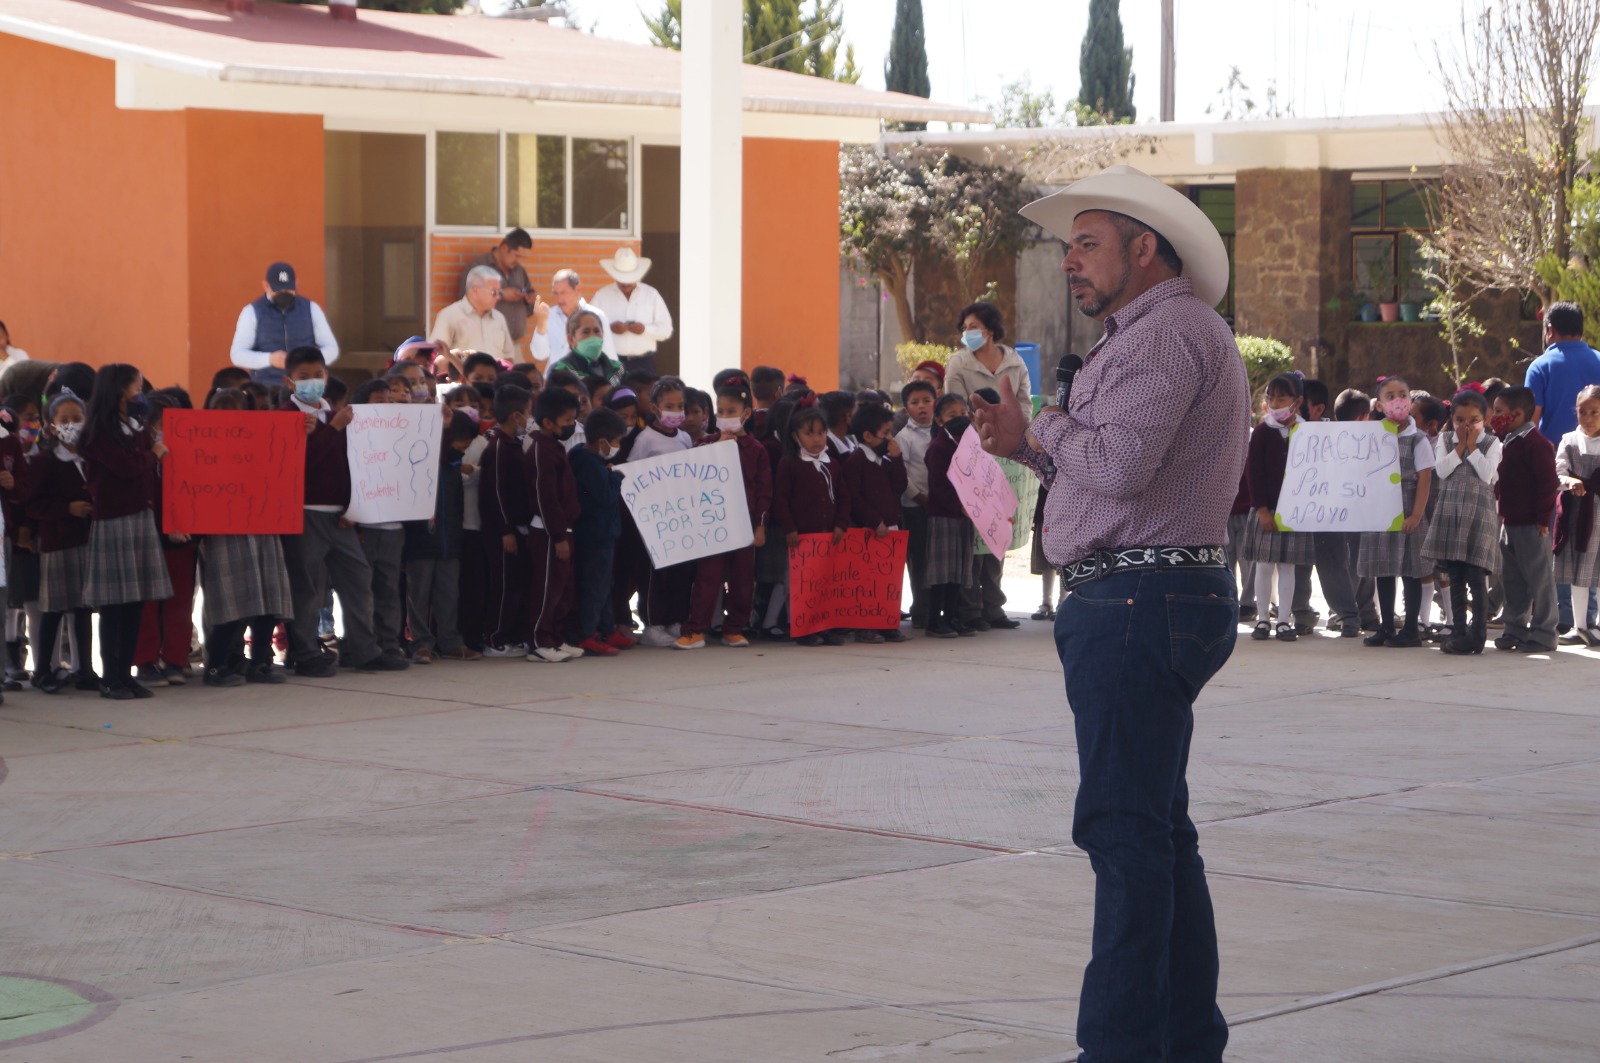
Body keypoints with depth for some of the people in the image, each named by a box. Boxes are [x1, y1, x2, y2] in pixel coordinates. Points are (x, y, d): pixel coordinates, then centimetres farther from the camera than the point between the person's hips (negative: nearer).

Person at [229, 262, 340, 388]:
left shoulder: (311, 309, 7)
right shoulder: (252, 312, 1)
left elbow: (331, 349, 8)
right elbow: (237, 354, -4)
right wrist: (270, 359, -22)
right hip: (266, 391, -2)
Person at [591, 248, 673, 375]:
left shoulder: (651, 295, 10)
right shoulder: (602, 296, 7)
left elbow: (666, 330, 7)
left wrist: (645, 329, -11)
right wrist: (610, 327, -14)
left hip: (643, 364, 1)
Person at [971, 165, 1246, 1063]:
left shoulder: (1167, 332, -12)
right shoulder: (1163, 335, 22)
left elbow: (1120, 464, -24)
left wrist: (1048, 428, -6)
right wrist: (1028, 446, 10)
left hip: (1138, 605, -11)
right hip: (1153, 604, 11)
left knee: (1125, 828, -11)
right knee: (1160, 830, 15)